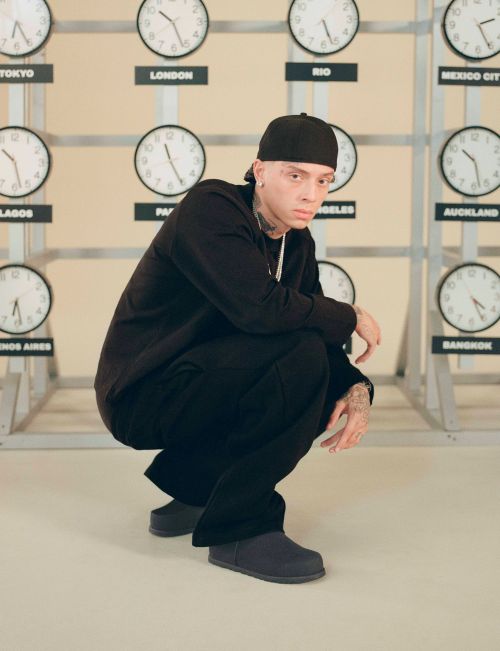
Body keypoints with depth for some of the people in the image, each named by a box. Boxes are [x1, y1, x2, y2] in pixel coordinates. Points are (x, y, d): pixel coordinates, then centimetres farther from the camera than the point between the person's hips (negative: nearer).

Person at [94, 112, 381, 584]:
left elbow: (318, 337, 6)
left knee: (336, 386, 2)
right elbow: (262, 308, -33)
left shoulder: (297, 241, 7)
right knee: (300, 357, -26)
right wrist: (351, 317, -18)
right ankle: (240, 530, -18)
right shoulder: (210, 208, -19)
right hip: (143, 393, -9)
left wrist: (356, 389, -14)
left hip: (196, 384, 9)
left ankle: (190, 489, 11)